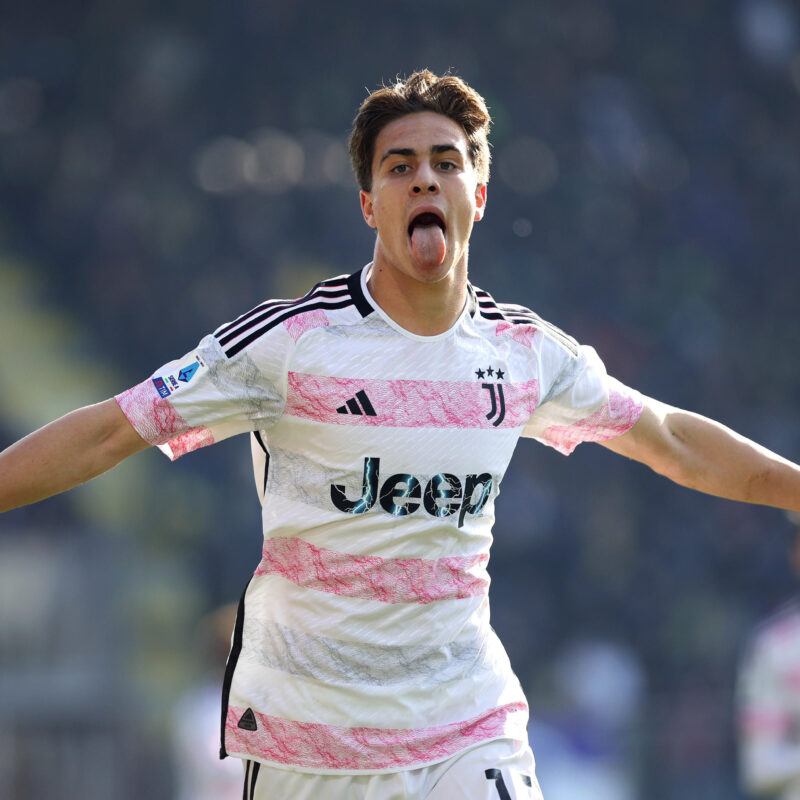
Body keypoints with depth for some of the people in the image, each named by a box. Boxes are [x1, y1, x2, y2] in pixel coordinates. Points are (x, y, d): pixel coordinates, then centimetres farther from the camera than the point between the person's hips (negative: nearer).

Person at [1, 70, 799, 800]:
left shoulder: (527, 350, 4)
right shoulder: (287, 341, -9)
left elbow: (672, 440, 19)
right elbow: (107, 434, -7)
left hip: (473, 726, 3)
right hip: (305, 732, -3)